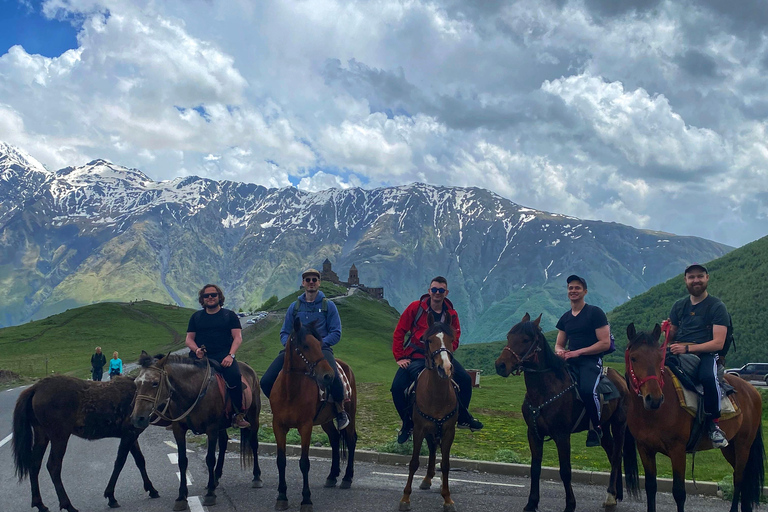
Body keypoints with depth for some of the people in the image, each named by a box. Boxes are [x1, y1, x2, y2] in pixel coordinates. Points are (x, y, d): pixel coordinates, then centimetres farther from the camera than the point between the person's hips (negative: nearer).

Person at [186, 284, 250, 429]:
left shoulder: (229, 315, 15)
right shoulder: (196, 316, 20)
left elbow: (238, 337, 6)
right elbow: (189, 339, 16)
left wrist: (230, 355, -11)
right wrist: (196, 350, -8)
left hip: (223, 356, -2)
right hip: (201, 357, 2)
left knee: (235, 376, -32)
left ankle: (239, 415, -20)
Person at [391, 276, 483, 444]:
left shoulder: (451, 314, 2)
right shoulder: (416, 307, -7)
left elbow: (455, 339, 8)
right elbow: (399, 332, -4)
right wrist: (400, 357, -9)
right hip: (416, 356, -2)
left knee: (465, 380, -10)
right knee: (397, 388, -20)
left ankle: (463, 418, 12)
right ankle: (408, 424, 4)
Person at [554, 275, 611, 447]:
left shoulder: (595, 313, -2)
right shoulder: (565, 318, 17)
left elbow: (605, 343, -8)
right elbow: (559, 344, 23)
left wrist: (578, 352, -13)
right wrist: (560, 351, -4)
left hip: (591, 361, -6)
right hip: (570, 362, 6)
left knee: (587, 390, -32)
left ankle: (596, 428, -8)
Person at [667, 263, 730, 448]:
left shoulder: (717, 306, 1)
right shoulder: (679, 306, 17)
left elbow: (718, 343, -9)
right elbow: (670, 336, 20)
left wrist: (687, 348, -19)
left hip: (705, 355, -4)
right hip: (678, 353, 4)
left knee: (708, 377, -37)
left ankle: (714, 423, -18)